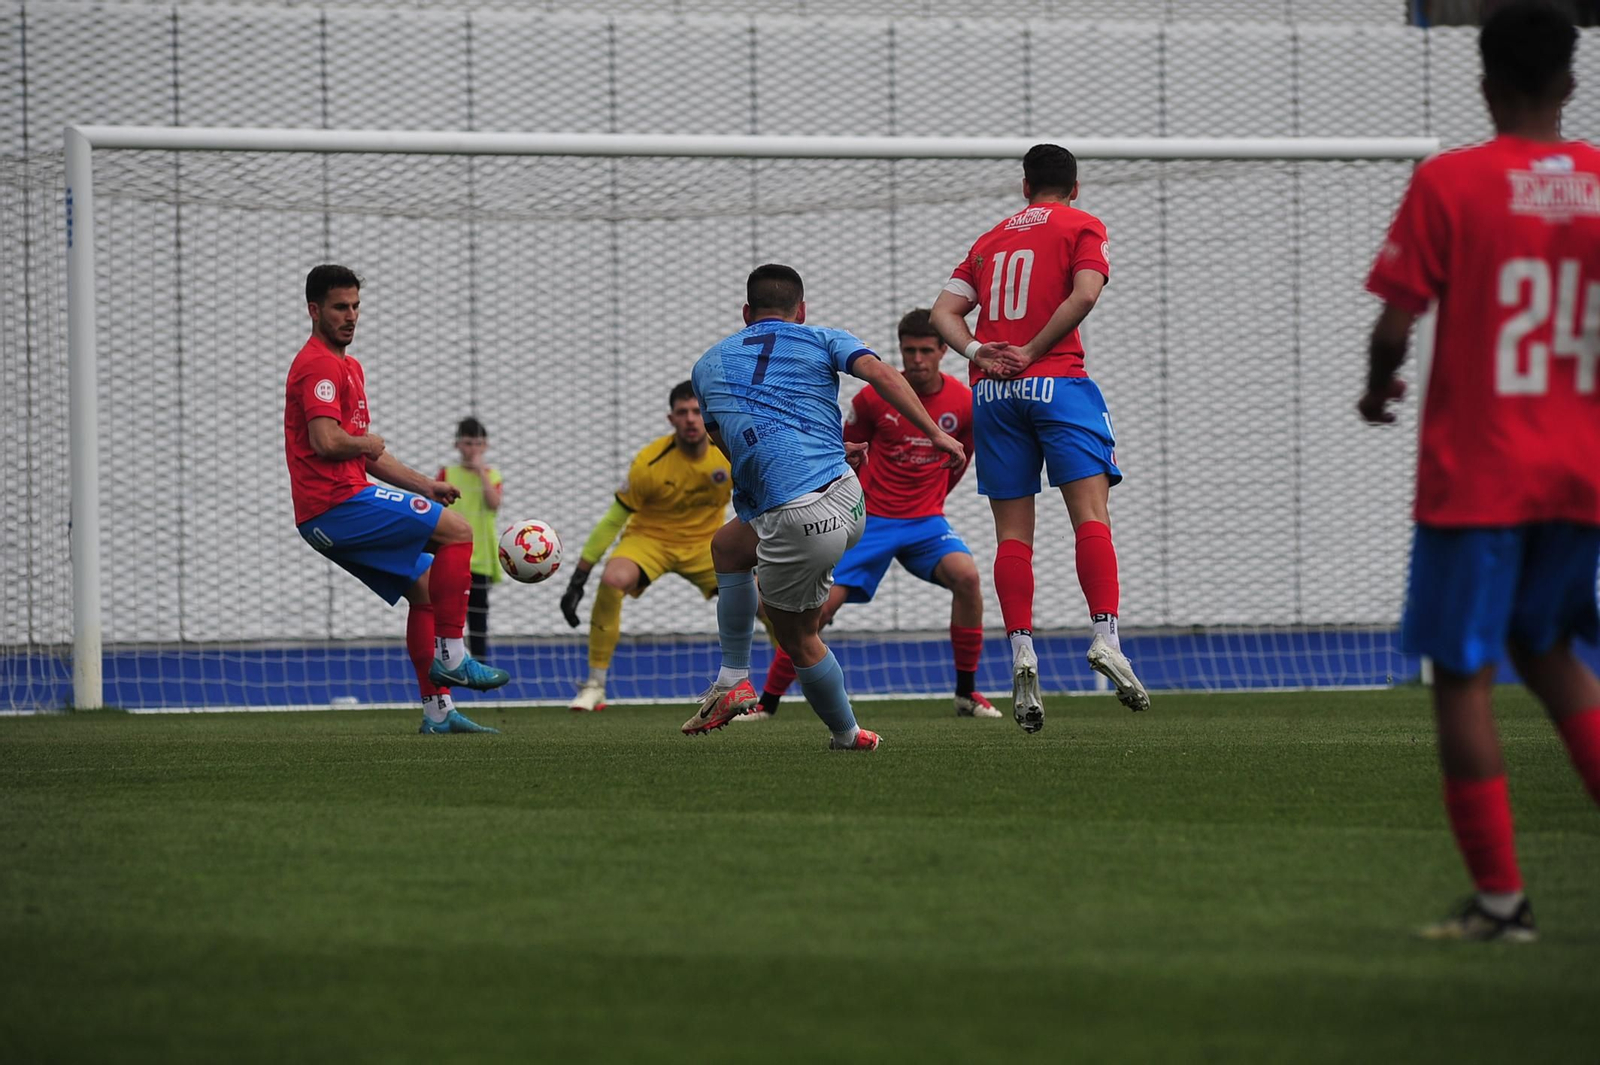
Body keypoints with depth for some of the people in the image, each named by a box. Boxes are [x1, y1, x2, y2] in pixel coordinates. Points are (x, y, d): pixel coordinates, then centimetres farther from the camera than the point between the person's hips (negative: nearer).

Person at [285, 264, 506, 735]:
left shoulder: (349, 367, 24)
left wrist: (423, 485, 19)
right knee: (456, 531, -12)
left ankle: (437, 710, 11)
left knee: (424, 586, 12)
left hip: (336, 511, 10)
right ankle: (450, 656, -11)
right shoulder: (319, 365, -10)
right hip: (336, 503, -10)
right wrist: (368, 442, -5)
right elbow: (327, 441, -24)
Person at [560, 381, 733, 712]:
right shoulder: (649, 462, -22)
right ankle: (595, 686, -23)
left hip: (705, 543, 2)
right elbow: (613, 520, -15)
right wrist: (578, 578, -16)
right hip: (649, 538, -2)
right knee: (613, 580, -34)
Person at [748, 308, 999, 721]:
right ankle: (767, 701, 2)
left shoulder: (964, 403, -4)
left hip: (925, 520, 1)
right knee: (820, 605, -13)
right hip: (870, 517, -1)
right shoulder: (874, 398, -10)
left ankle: (967, 693, -12)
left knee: (966, 576, -26)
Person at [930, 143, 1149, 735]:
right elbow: (1084, 293, -9)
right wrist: (1033, 351, -8)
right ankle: (1105, 637, -25)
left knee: (1012, 533, 2)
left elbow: (943, 312, 13)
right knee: (1091, 513, -9)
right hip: (1056, 381, -4)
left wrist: (978, 353, -2)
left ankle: (1021, 651, -11)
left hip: (992, 392, 4)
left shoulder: (992, 240, 22)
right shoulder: (1083, 228, 9)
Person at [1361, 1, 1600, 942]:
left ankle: (1500, 896, -1)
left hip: (1476, 474, -5)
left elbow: (1396, 323, -10)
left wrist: (1379, 390, 10)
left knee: (1464, 672, 2)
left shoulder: (1450, 184, -9)